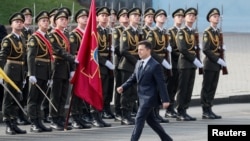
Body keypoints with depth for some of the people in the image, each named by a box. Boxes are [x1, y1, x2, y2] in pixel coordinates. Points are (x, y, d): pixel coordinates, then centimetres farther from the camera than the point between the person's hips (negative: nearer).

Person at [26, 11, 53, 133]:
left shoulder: (47, 38, 15)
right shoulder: (34, 38, -8)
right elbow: (30, 57, -14)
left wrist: (50, 77, 16)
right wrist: (31, 75, -21)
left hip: (45, 74, 7)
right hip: (37, 73, -7)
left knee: (40, 99, 10)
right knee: (33, 99, -2)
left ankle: (39, 123, 13)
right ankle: (33, 124, -1)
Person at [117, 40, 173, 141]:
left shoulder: (155, 66, -14)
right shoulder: (139, 63, 10)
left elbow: (161, 83, -14)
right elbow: (133, 78, 15)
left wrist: (165, 100, -15)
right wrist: (123, 87, -1)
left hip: (149, 97, -8)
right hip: (142, 97, 8)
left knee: (139, 120, -10)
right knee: (150, 120, 15)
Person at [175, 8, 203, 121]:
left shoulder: (193, 33, 17)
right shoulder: (181, 32, -6)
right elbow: (182, 49, -15)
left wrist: (197, 61, 3)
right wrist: (194, 60, -15)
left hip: (192, 64, 7)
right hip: (184, 63, -7)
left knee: (189, 89, 6)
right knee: (182, 89, -6)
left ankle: (184, 111, 10)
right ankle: (180, 113, -4)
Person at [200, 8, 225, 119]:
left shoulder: (218, 32, 13)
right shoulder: (207, 32, -9)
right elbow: (205, 49, -16)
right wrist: (218, 59, -18)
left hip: (217, 64, 7)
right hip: (210, 63, -7)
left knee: (213, 87, 8)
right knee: (207, 88, -2)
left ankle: (209, 110, 12)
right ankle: (205, 111, 1)